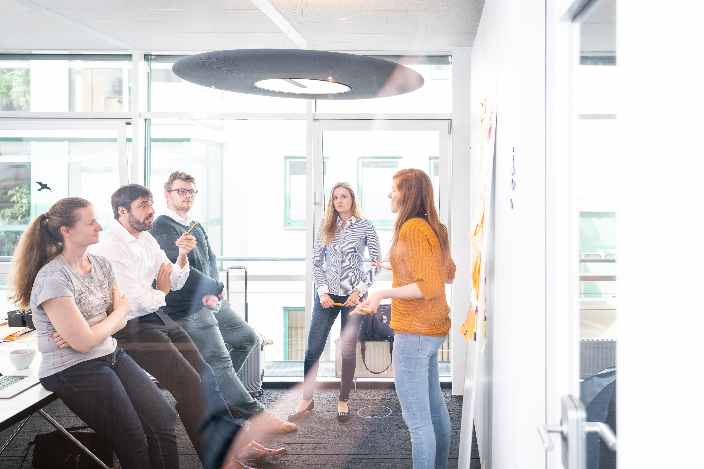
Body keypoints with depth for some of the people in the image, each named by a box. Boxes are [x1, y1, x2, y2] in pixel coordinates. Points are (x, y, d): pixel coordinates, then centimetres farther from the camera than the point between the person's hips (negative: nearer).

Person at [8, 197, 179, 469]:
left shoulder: (101, 264, 6)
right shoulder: (52, 278, -17)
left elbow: (122, 318, 7)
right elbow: (84, 342, -18)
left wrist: (82, 333, -11)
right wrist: (118, 313, -2)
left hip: (112, 355, 7)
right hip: (74, 371, -6)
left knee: (164, 421, -9)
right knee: (135, 445, -9)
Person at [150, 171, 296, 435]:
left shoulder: (197, 228, 19)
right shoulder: (162, 227, -10)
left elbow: (211, 261, 14)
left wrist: (212, 290, -6)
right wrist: (214, 288, -12)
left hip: (211, 301, 10)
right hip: (189, 310, -10)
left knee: (247, 338, 15)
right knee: (219, 360, -9)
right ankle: (256, 415, -7)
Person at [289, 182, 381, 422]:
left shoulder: (365, 226, 0)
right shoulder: (326, 227, 7)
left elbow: (376, 262, 0)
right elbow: (316, 262, 8)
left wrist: (359, 290, -8)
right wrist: (323, 291, -4)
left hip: (353, 295, -2)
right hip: (327, 295, 2)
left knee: (348, 349, 6)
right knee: (313, 347, 1)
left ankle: (343, 400, 19)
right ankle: (307, 399, 15)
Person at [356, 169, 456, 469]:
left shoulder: (412, 228, -18)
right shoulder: (433, 228, 9)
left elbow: (430, 286, -23)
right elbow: (448, 275, 20)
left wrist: (383, 294, -28)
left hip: (414, 332, -10)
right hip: (432, 330, 10)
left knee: (416, 417, -3)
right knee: (434, 405, 21)